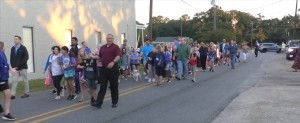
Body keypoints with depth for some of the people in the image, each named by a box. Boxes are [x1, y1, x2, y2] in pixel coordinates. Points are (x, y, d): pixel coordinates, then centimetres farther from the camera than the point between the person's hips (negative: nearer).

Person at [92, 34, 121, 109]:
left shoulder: (115, 47, -3)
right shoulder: (102, 47, 14)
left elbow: (118, 56, -16)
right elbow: (100, 57, 24)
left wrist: (113, 62, -32)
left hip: (113, 69, -4)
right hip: (104, 69, 4)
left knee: (114, 86, 6)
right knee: (102, 86, 2)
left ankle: (115, 102, 17)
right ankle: (98, 103, -1)